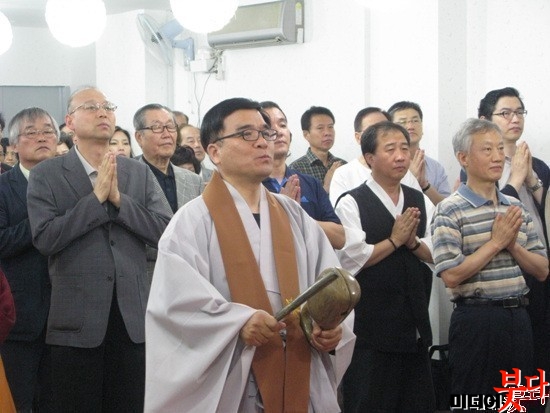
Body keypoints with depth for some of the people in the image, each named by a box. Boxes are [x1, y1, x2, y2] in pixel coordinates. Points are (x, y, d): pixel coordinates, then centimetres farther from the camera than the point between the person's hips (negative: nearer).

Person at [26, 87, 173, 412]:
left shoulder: (141, 173, 8)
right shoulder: (46, 175, 0)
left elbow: (168, 232, -2)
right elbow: (45, 238, -12)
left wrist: (119, 198, -12)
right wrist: (96, 197, -13)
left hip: (134, 315, 3)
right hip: (77, 318, -2)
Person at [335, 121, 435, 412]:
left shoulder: (421, 202, 9)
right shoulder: (352, 203, -8)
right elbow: (351, 260, -16)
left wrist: (412, 241, -13)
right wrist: (395, 240, -12)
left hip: (415, 321, 5)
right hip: (371, 324, -5)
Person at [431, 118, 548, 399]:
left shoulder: (516, 208, 11)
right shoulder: (450, 211, -9)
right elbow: (451, 276, -18)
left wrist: (513, 244, -8)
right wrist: (496, 242, -14)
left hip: (519, 317, 6)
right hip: (476, 320, -6)